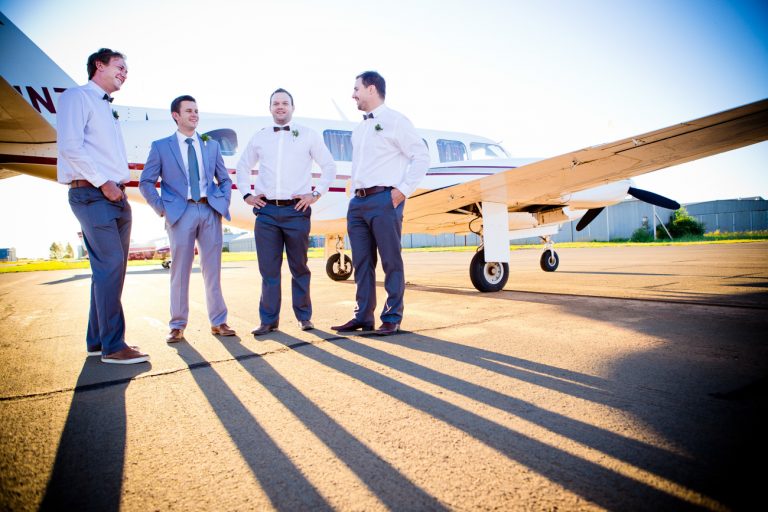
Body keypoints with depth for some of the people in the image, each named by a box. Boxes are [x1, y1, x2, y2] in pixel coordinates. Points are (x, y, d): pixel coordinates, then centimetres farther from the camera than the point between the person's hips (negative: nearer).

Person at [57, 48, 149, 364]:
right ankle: (113, 346, -9)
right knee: (111, 266, -14)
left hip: (116, 197, 9)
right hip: (91, 194, -9)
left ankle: (97, 341, 17)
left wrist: (119, 185, 8)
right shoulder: (77, 97, -1)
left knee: (111, 269, 8)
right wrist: (103, 182, -15)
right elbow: (69, 144, -14)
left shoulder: (108, 109, 25)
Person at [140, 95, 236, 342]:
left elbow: (225, 179, 18)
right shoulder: (160, 146, 6)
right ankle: (177, 325, 13)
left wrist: (223, 202, 5)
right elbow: (146, 182, 5)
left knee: (212, 269, 5)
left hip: (210, 211, 2)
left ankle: (218, 322, 13)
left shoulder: (212, 144, 14)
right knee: (180, 271, 3)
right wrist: (161, 208, -4)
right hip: (181, 213, -2)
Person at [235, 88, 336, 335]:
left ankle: (304, 317, 16)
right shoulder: (259, 137, 14)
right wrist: (246, 194, 11)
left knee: (299, 267, 5)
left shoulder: (308, 135, 8)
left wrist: (316, 193, -1)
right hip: (266, 210, 2)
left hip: (297, 210, -2)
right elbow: (242, 167, 24)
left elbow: (329, 166, 8)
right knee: (268, 268, 2)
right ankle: (269, 320, 11)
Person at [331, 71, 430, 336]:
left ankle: (392, 319, 5)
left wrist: (403, 189, -11)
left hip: (384, 200, -7)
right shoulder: (359, 129, 22)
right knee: (362, 262, 7)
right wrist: (356, 193, 13)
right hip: (358, 202, 8)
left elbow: (421, 157, -6)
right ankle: (363, 317, 15)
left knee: (391, 261, -3)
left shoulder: (395, 121, -1)